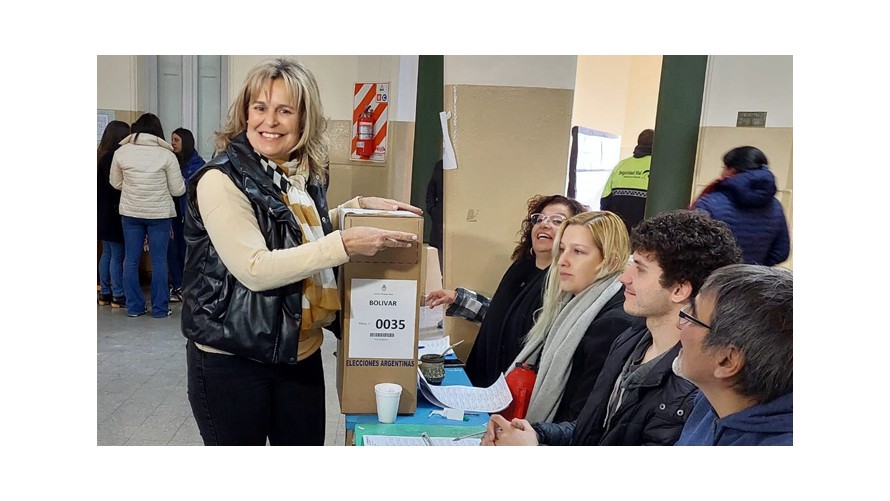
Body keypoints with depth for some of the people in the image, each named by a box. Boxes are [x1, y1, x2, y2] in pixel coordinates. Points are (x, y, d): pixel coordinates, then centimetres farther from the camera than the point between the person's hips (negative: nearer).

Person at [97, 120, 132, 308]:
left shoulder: (101, 155, 10)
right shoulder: (113, 157, -17)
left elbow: (104, 185, 14)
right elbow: (115, 186, -19)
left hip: (103, 213, 9)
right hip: (113, 213, -9)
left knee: (107, 253, 14)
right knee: (117, 254, -3)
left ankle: (105, 293, 20)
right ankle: (118, 296, 3)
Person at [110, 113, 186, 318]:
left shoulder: (121, 152, -1)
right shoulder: (166, 154, -9)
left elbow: (115, 183, 11)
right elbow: (177, 190, -5)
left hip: (130, 212, 3)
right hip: (159, 213, -2)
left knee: (131, 260, 10)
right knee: (159, 261, 5)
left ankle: (134, 306, 16)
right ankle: (160, 308, 10)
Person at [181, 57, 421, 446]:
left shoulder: (308, 174, 3)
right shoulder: (222, 180, -17)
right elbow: (255, 269, -25)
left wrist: (360, 205, 7)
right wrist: (345, 243, -28)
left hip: (302, 352, 6)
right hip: (231, 359, -6)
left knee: (306, 442, 16)